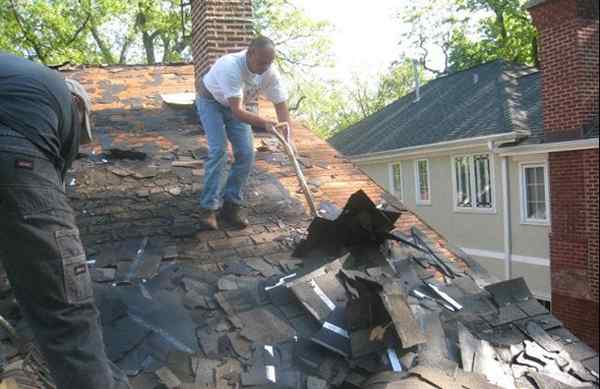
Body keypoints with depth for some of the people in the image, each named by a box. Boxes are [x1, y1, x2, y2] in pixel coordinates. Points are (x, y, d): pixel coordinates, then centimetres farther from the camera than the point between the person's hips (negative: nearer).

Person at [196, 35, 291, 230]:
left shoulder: (270, 73, -23)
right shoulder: (231, 66, -40)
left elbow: (281, 106, -18)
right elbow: (237, 111, -45)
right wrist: (264, 123, -59)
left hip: (236, 104, 5)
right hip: (211, 101, -5)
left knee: (246, 153, -7)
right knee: (218, 150, -21)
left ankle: (232, 204, 6)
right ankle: (208, 207, -13)